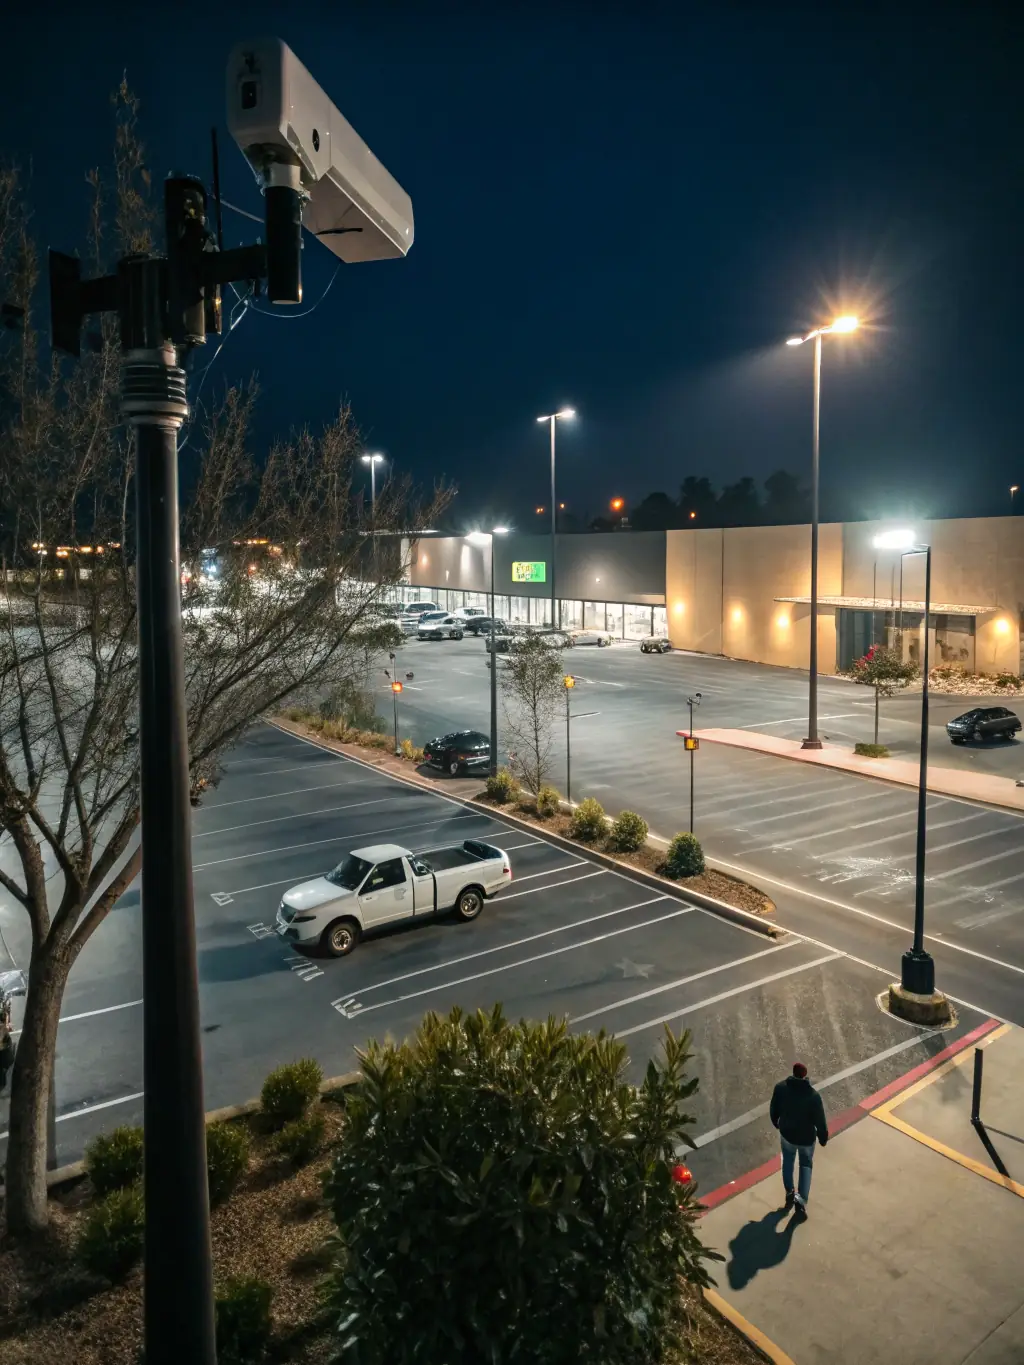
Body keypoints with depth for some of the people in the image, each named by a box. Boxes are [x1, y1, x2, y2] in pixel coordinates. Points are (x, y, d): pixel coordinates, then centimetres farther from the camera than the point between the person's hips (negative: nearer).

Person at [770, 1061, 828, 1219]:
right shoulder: (813, 1095, -27)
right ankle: (802, 1200, 9)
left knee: (788, 1161, 28)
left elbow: (773, 1109, -3)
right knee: (806, 1165, 21)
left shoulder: (780, 1087, -19)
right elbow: (820, 1121, -17)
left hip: (787, 1133, 2)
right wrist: (823, 1138, 2)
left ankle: (790, 1193, 23)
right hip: (807, 1137, -2)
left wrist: (776, 1122, 18)